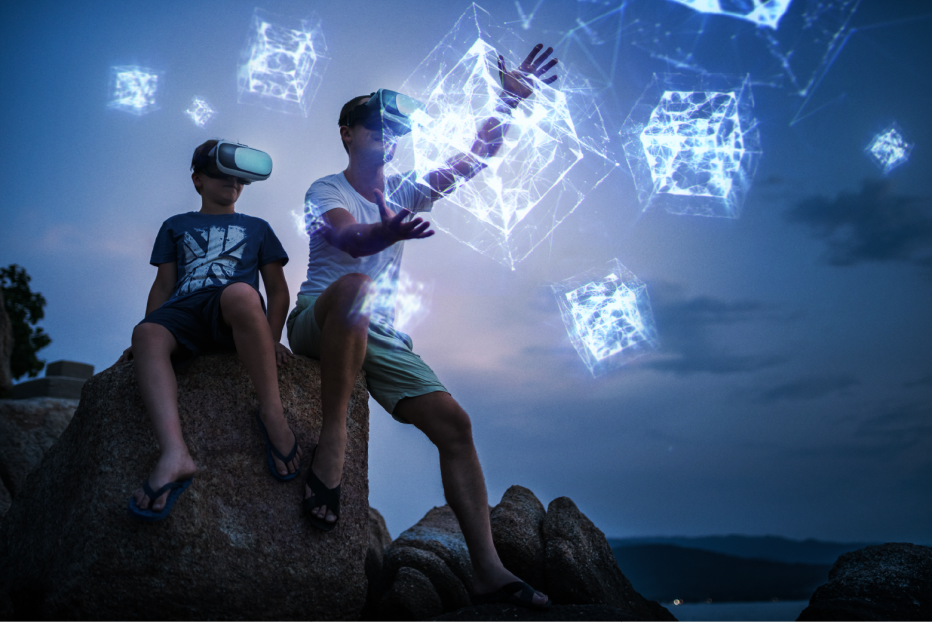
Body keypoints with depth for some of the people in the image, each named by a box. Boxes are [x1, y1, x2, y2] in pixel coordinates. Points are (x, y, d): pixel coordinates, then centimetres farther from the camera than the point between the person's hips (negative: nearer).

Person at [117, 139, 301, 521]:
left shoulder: (256, 228, 30)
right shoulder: (176, 226, 32)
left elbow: (277, 290, 21)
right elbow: (163, 285, 23)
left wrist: (272, 339, 3)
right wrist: (144, 339, 7)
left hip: (235, 317, -1)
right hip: (183, 312, 2)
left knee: (240, 293, -40)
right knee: (147, 334, -36)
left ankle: (272, 413, -35)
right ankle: (174, 454, -55)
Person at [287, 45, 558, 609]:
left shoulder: (403, 193, 15)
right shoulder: (326, 191, -1)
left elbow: (474, 159, 6)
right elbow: (350, 240, -25)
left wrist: (511, 101, -7)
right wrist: (387, 232, -48)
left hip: (380, 336, 5)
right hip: (318, 318, -5)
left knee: (454, 423, -11)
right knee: (356, 285, -41)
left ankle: (489, 571, -10)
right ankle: (333, 434, -33)